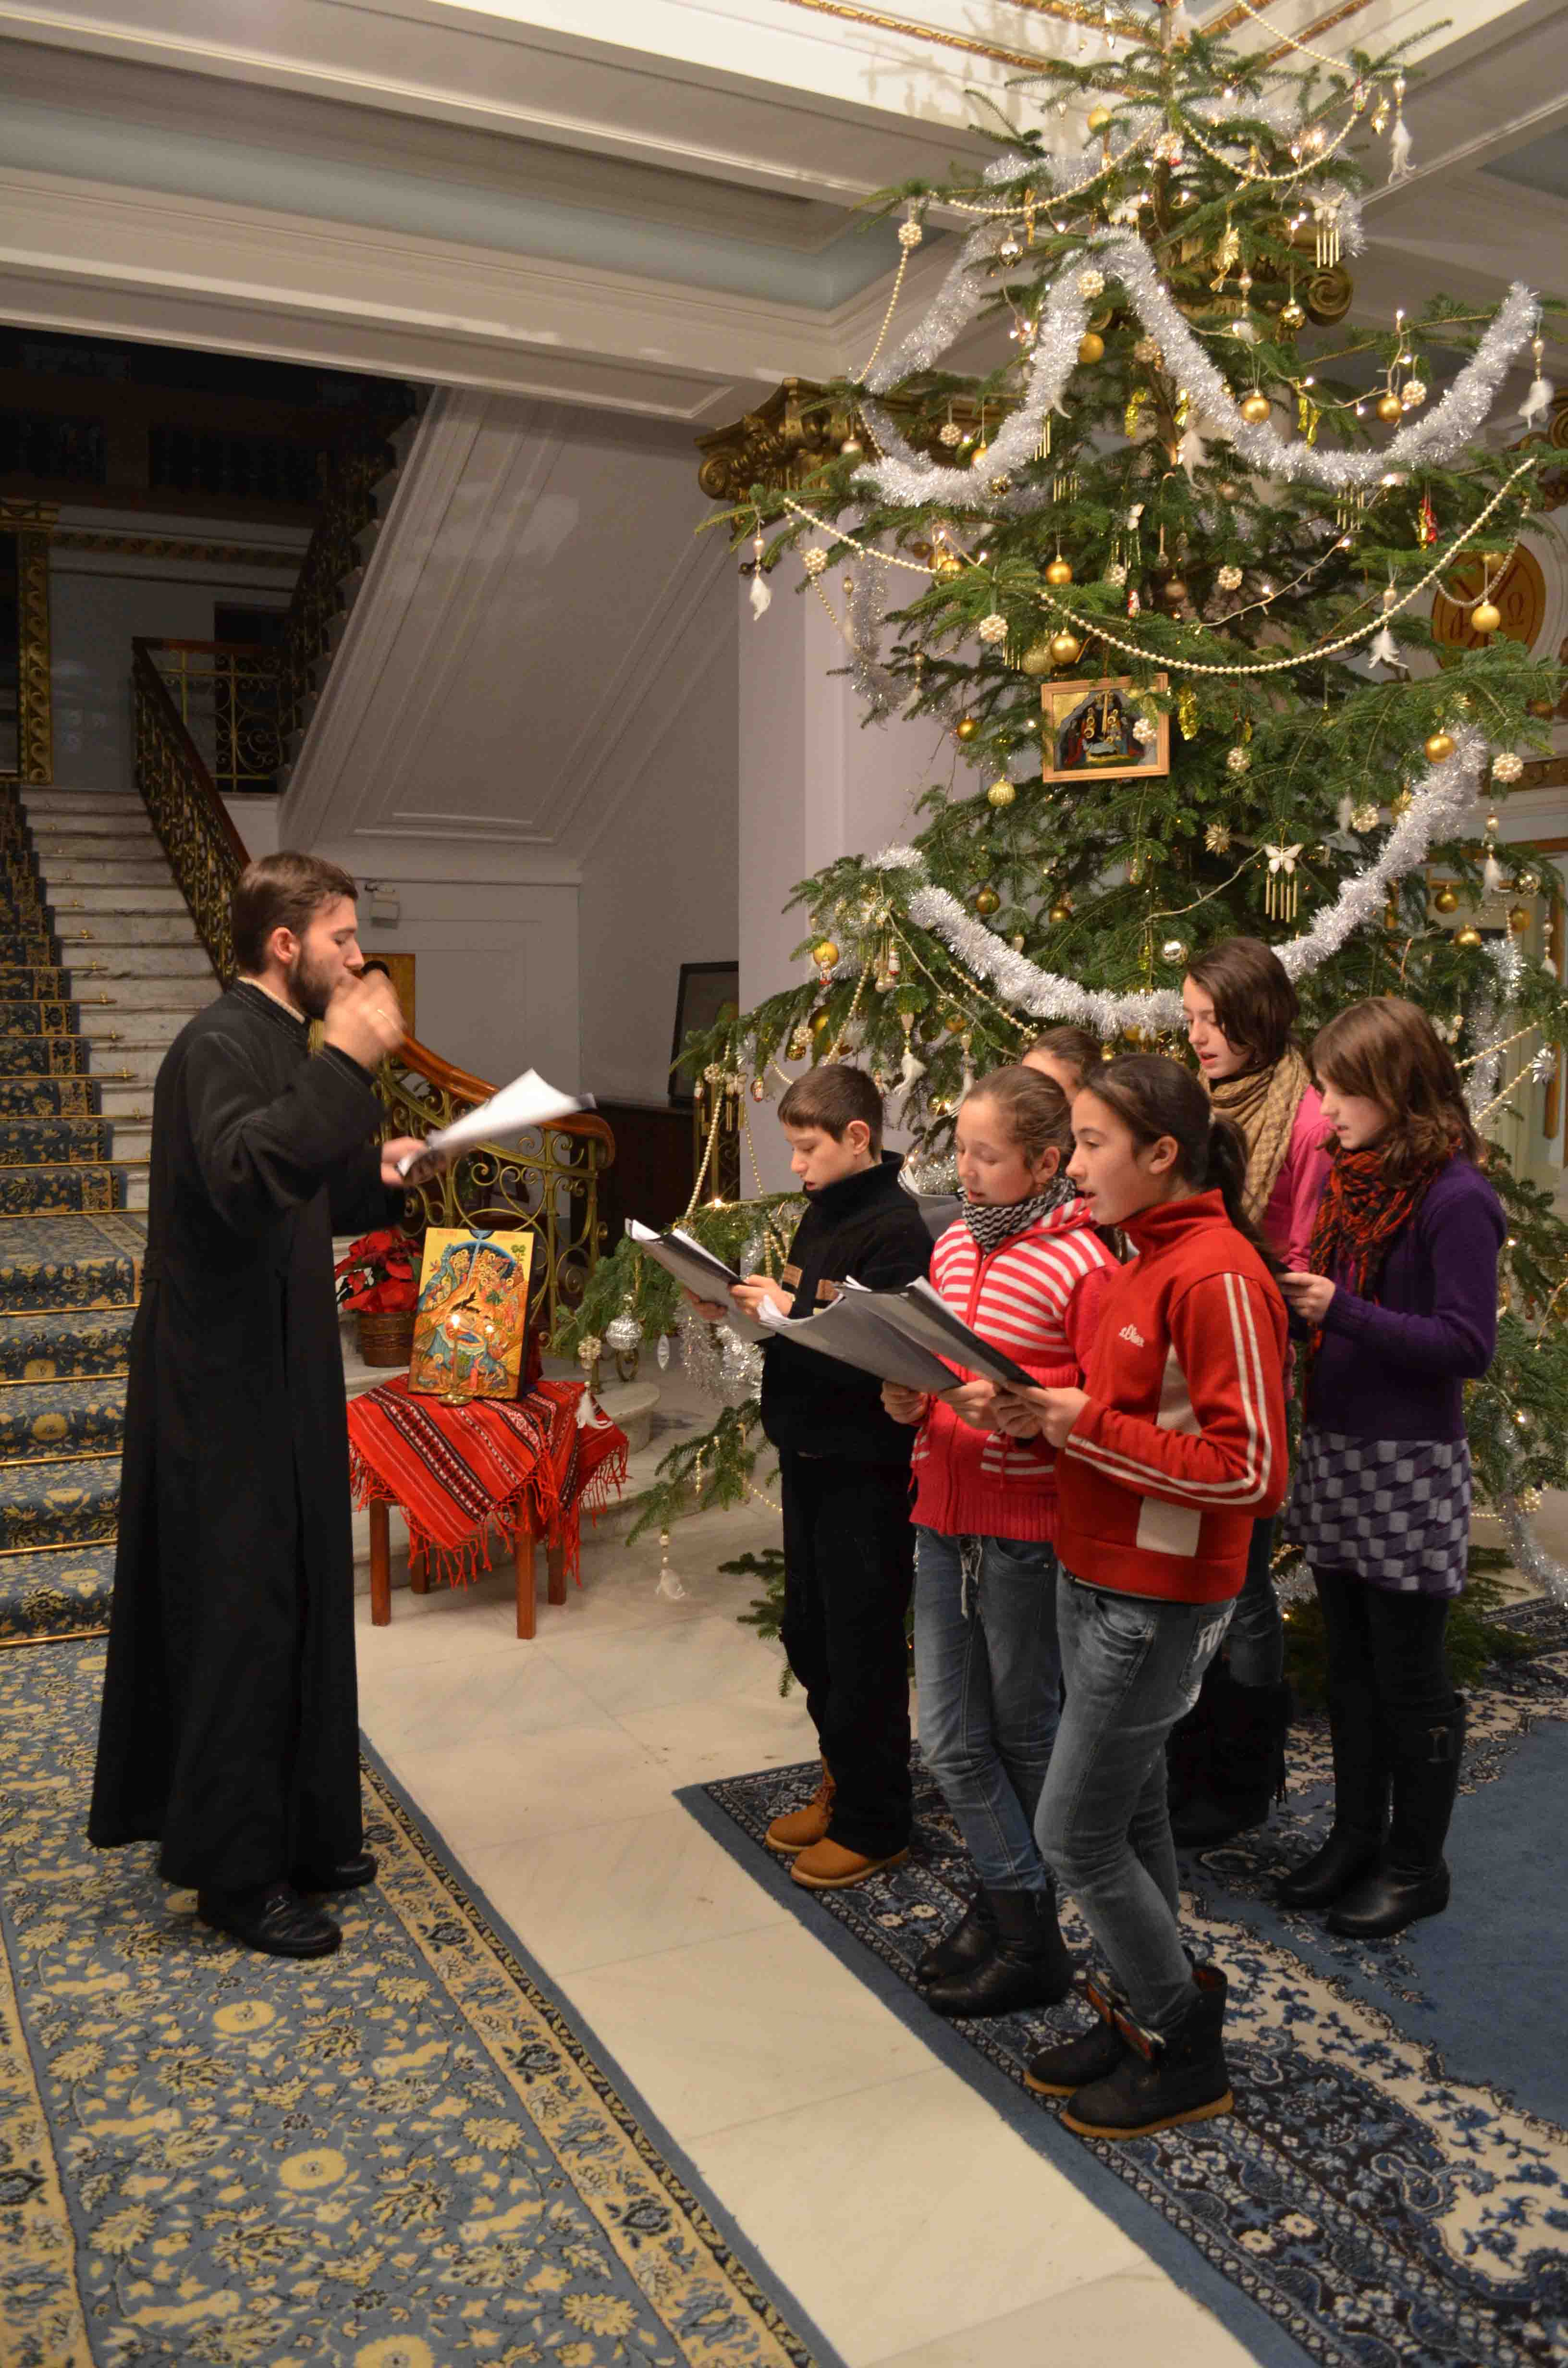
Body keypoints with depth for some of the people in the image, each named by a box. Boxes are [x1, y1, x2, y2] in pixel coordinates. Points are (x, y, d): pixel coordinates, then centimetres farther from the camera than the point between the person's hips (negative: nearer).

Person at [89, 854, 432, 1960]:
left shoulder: (284, 1045, 15)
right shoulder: (220, 1044, -16)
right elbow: (240, 1177, -35)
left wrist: (375, 1176, 8)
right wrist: (347, 1066, -35)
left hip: (282, 1376, 10)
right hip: (227, 1387, -10)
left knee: (299, 1606, 16)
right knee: (238, 1618, 0)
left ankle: (298, 1835, 30)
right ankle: (235, 1871, 14)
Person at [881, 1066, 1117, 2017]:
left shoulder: (1081, 1264, -14)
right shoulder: (954, 1245, 8)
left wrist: (1016, 1411, -27)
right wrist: (910, 1399, -3)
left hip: (1029, 1528, -7)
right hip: (944, 1516, 7)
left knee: (1023, 1732, 9)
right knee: (951, 1741, 11)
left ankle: (1026, 1938, 27)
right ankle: (1015, 1911, 28)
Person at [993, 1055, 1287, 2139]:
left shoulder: (1218, 1276, -21)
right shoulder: (1146, 1259, 8)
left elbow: (1250, 1469, -23)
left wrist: (1085, 1425, -22)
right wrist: (1053, 1412, -2)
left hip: (1158, 1602, -9)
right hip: (1096, 1581, 9)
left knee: (1075, 1834, 1)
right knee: (1131, 1814, 19)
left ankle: (1187, 2053, 20)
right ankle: (1142, 2014, 35)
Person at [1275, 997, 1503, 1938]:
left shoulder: (1455, 1197, -17)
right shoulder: (1356, 1180, 7)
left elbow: (1467, 1346, -20)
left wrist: (1343, 1310, -23)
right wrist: (1296, 1296, -3)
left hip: (1410, 1467, -8)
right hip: (1338, 1448, 8)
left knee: (1410, 1677, 7)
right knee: (1352, 1663, 18)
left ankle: (1417, 1863, 23)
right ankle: (1358, 1836, 32)